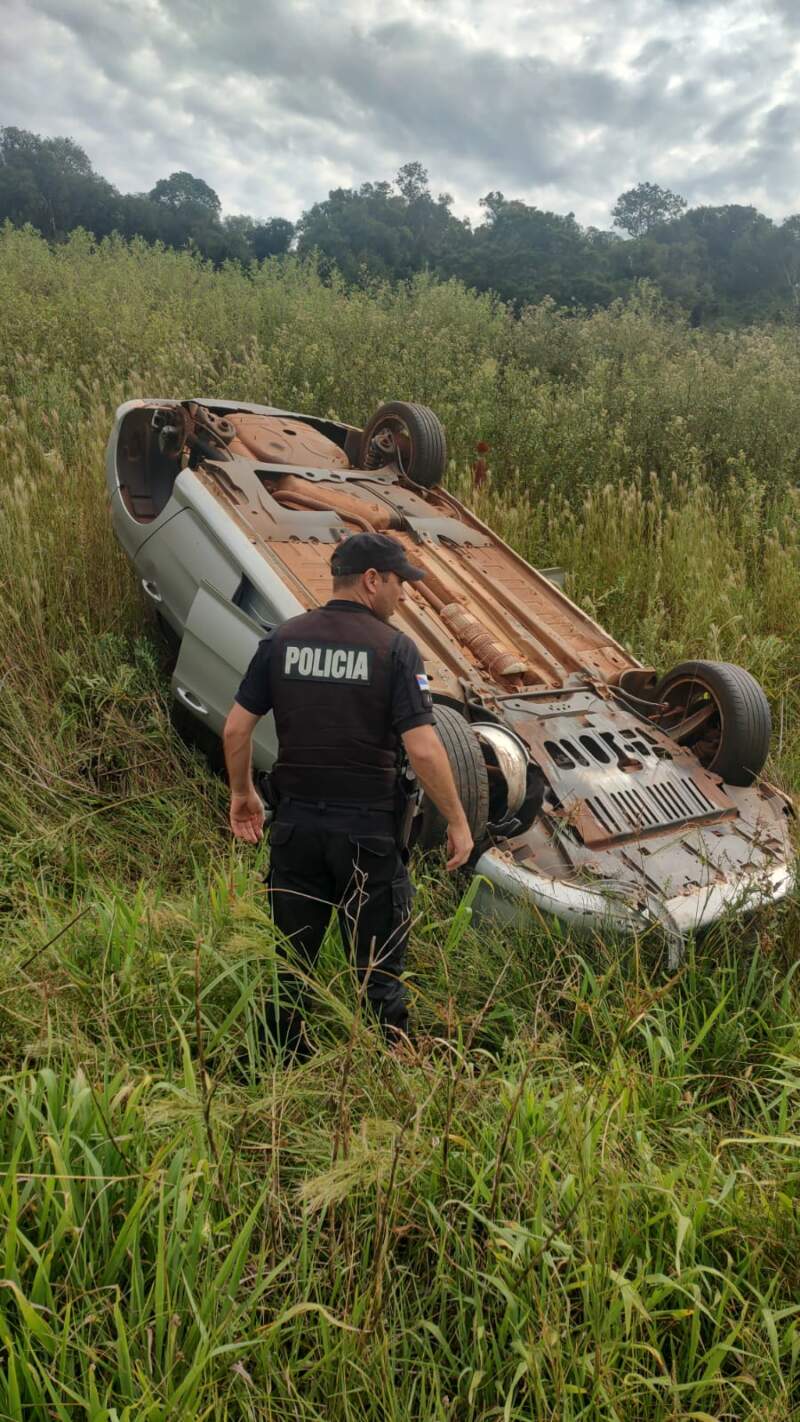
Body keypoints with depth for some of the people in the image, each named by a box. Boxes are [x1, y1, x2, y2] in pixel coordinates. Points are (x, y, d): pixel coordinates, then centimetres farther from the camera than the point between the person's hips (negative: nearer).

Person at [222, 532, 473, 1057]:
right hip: (369, 828, -4)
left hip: (297, 822, 4)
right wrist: (458, 820, -6)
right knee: (380, 971, 11)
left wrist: (243, 793, 17)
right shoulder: (394, 648, -10)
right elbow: (422, 748, -16)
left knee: (291, 961, 18)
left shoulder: (283, 639, 2)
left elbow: (236, 727, 2)